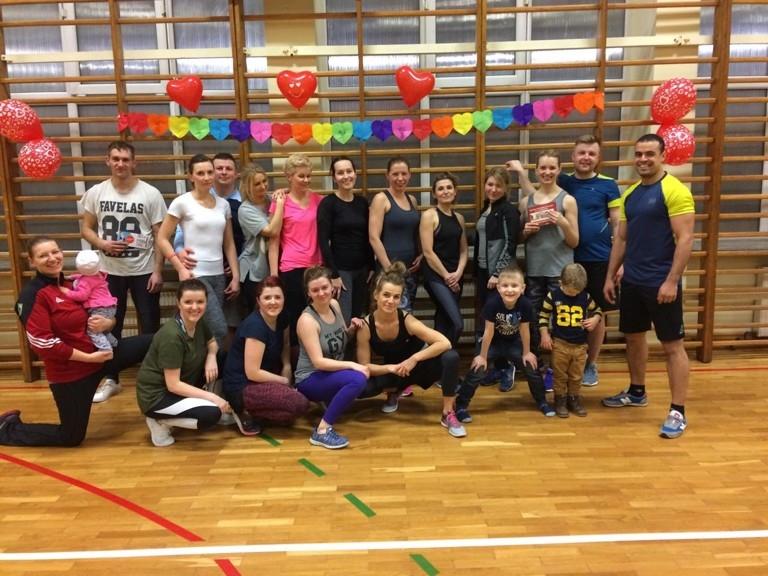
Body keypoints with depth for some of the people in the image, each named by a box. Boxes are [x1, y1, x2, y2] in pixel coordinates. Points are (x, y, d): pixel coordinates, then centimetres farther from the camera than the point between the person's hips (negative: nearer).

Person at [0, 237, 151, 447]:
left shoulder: (71, 285, 7)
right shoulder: (33, 295, -16)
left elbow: (108, 315, 14)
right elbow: (42, 343, -24)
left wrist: (106, 323, -11)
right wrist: (88, 357, -21)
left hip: (98, 354, 7)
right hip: (69, 373, -7)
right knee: (71, 437, 5)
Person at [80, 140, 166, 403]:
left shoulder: (150, 193, -7)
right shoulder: (95, 193, 0)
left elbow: (160, 236, -5)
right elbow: (86, 229, 7)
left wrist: (158, 271, -10)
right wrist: (102, 245, -14)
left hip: (144, 271, -2)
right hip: (110, 271, 3)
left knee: (149, 326, 6)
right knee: (110, 325, 12)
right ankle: (110, 379, 27)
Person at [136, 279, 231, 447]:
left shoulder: (198, 323, -4)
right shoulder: (171, 335, -28)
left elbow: (212, 343, 16)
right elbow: (173, 385, -26)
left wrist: (211, 357, -9)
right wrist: (213, 398, -24)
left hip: (181, 386, 8)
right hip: (156, 396, -8)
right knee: (212, 414, -26)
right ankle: (160, 421, -3)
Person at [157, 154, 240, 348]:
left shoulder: (223, 204, 10)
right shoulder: (182, 202, -4)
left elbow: (229, 244, 12)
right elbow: (162, 239, -3)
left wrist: (236, 276, 7)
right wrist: (180, 269, -11)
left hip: (218, 275, 5)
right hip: (195, 275, -5)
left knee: (207, 330, 8)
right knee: (219, 330, -11)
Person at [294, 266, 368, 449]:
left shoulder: (334, 305, 1)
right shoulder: (307, 319, -20)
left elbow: (343, 340, 16)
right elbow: (318, 362, -25)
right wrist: (351, 365, -30)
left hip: (333, 373, 8)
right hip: (310, 379, -8)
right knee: (357, 379, -32)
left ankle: (332, 400, 13)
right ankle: (322, 431, -24)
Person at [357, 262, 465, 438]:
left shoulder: (407, 320, -27)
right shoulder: (366, 326, -22)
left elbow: (445, 343, -32)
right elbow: (364, 366, -16)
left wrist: (414, 359, -35)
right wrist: (390, 368, -31)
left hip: (416, 367, -1)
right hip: (390, 371, 2)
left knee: (450, 357, -32)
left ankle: (448, 414, -14)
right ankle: (394, 391, 8)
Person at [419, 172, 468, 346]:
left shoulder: (459, 218, 13)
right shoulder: (429, 215, -6)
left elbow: (463, 250, 12)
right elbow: (428, 252, -11)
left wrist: (458, 273, -5)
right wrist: (446, 276, -10)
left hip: (455, 277, 6)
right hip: (436, 277, -6)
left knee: (444, 323, 10)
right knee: (457, 324, -17)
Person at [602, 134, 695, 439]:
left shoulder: (675, 191, -12)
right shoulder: (630, 193, 11)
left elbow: (685, 239, -16)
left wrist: (672, 280, -21)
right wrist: (610, 276, 13)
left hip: (662, 283, -7)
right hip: (632, 281, 8)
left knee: (672, 345, 0)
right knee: (633, 336, 18)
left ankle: (677, 412, 8)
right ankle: (636, 392, 37)